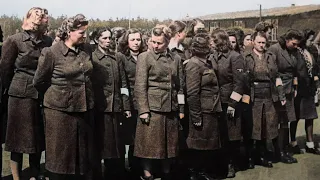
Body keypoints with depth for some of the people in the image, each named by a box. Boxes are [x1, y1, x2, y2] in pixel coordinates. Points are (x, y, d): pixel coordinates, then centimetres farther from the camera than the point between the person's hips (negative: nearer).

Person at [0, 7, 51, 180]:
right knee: (19, 137, 5)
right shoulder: (15, 40, -7)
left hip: (43, 95, 4)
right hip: (21, 94, -4)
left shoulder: (48, 42, 3)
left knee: (39, 136, 12)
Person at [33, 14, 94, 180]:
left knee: (82, 153, 15)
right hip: (60, 110, -5)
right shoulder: (51, 53, -12)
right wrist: (58, 94, 7)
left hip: (84, 109, 5)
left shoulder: (86, 50, 3)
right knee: (60, 154, 7)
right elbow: (39, 82, -2)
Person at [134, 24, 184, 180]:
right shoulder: (144, 57, -1)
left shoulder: (176, 59, 12)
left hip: (171, 110, 4)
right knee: (149, 146, -1)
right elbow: (140, 86, -7)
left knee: (170, 146, 11)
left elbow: (180, 86, 14)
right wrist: (143, 110, -14)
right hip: (152, 108, -4)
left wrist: (181, 109, 10)